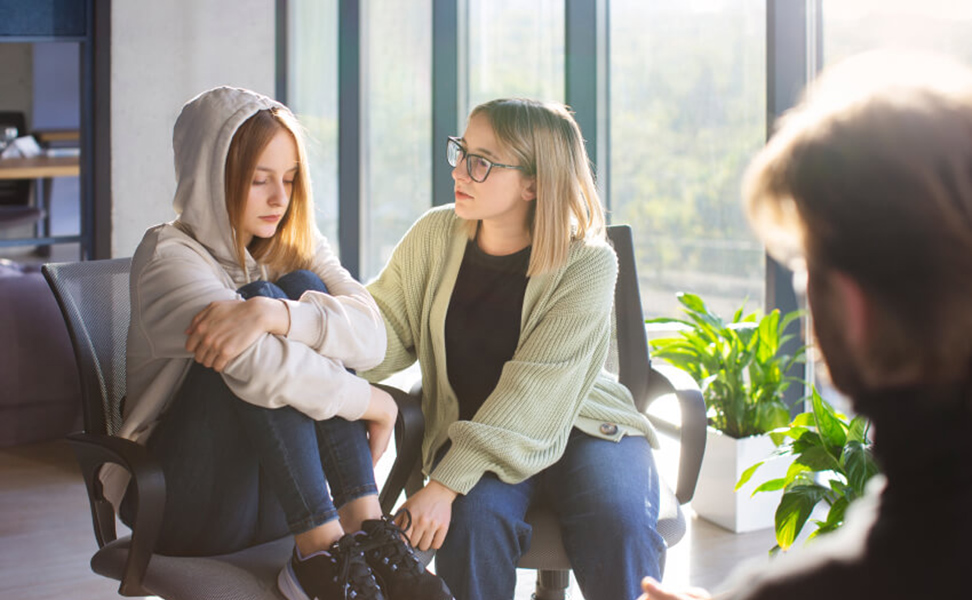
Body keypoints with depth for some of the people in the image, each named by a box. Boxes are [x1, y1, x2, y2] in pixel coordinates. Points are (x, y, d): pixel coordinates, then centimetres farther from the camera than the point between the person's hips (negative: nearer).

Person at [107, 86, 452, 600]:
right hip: (191, 506, -5)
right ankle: (321, 549, -29)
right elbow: (261, 367, -28)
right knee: (252, 345, -27)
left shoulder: (296, 246, 8)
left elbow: (370, 336, -14)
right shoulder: (168, 255, -12)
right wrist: (373, 404, -17)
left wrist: (273, 314, -30)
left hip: (279, 496, 5)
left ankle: (365, 527, -24)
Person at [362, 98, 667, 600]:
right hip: (468, 427, 2)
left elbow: (534, 395, -22)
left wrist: (445, 485, -29)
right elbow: (386, 332, -5)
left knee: (618, 527, -30)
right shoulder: (436, 235, -2)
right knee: (473, 519, -30)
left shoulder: (587, 263, -16)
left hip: (578, 425, -2)